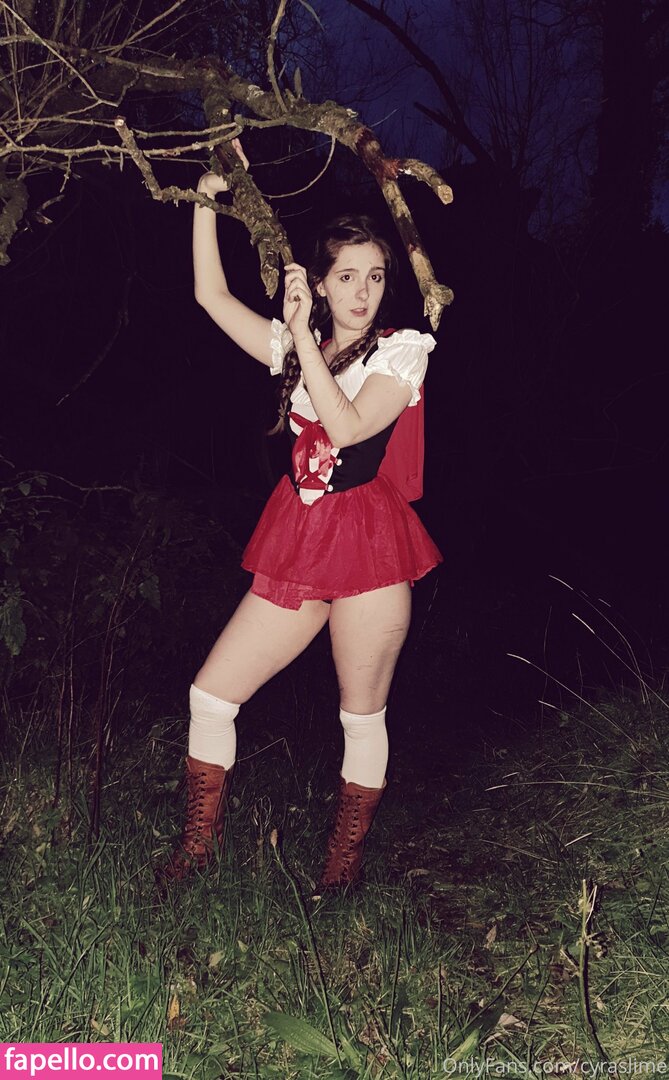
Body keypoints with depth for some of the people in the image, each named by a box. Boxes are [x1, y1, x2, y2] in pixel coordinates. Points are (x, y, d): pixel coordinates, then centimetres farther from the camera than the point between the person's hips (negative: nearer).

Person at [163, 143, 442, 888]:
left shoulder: (401, 351, -2)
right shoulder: (295, 349, 14)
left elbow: (347, 426, -18)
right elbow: (212, 296, 11)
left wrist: (302, 334, -15)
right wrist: (208, 198, 6)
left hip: (366, 543, -5)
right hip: (297, 545, 5)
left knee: (363, 713, 5)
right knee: (211, 692, 4)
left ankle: (342, 872, 21)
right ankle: (198, 849, 20)